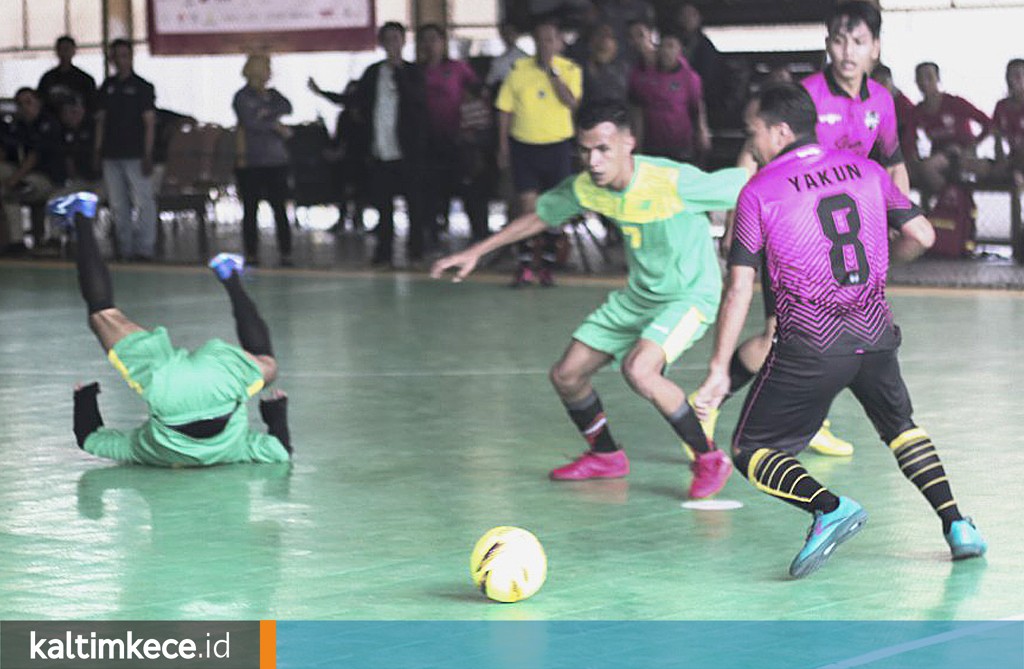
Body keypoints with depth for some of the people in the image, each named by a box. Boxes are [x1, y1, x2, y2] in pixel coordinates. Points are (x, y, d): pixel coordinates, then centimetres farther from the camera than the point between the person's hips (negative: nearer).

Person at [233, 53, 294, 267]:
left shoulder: (272, 95, 14)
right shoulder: (242, 97, 2)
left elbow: (287, 107, -4)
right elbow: (250, 122, -10)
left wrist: (267, 112, -17)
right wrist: (277, 126, -6)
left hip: (275, 161, 3)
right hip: (250, 162, -3)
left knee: (280, 209, -3)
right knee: (250, 210, 0)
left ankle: (286, 254, -3)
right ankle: (251, 255, 5)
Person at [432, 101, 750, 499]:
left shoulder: (674, 183, -29)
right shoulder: (585, 189, -10)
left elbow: (753, 186, -22)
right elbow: (541, 216, 10)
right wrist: (476, 252, 12)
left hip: (689, 294, -7)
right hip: (637, 296, 7)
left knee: (639, 370, -32)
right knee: (566, 376, 5)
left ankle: (710, 460, -12)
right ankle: (605, 456, 33)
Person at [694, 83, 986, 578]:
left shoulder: (759, 191, -4)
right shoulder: (865, 170, 7)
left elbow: (739, 290, -6)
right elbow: (921, 236, 10)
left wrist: (719, 370, -3)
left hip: (810, 346, -5)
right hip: (875, 333, 5)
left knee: (750, 452, 6)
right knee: (899, 426, 29)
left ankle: (829, 507, -18)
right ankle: (955, 523, 15)